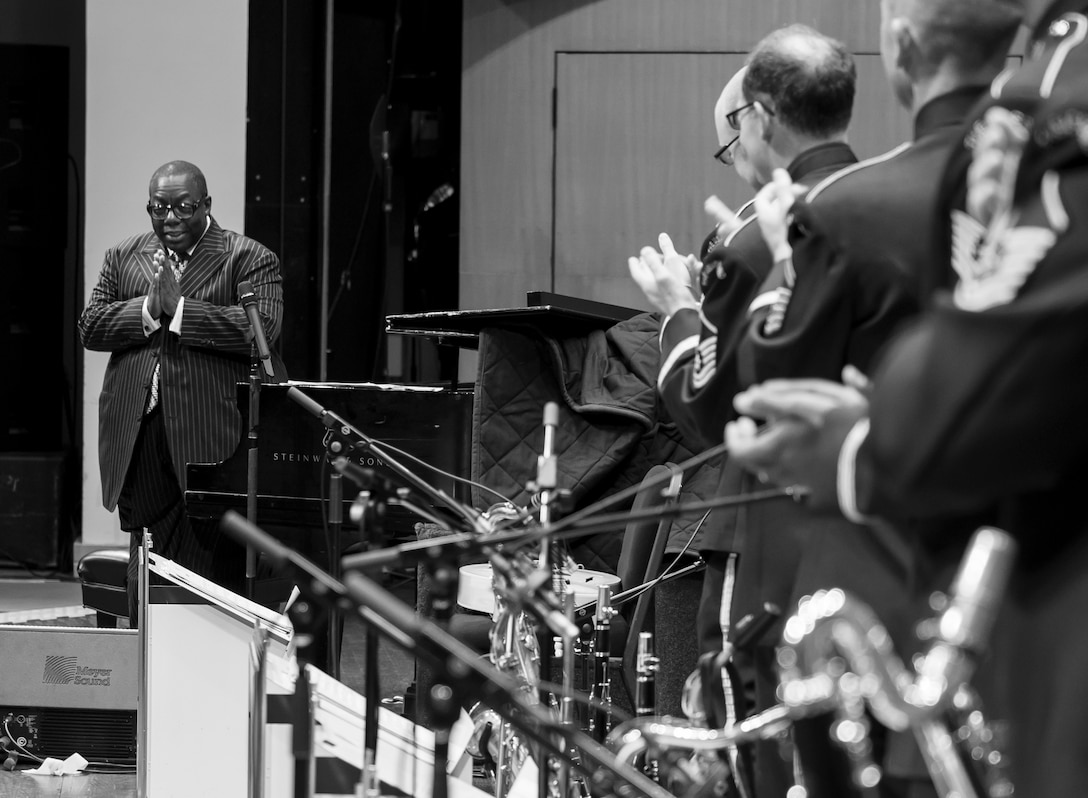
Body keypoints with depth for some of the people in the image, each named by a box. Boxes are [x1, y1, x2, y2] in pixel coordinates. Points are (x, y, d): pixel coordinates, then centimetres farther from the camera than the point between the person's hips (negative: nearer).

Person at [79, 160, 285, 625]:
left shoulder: (249, 259, 1)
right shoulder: (123, 258, 16)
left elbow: (261, 329, -15)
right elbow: (90, 327, 7)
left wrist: (177, 307, -15)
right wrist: (149, 308, -10)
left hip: (211, 437, -4)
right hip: (140, 438, 5)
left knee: (216, 565, -6)